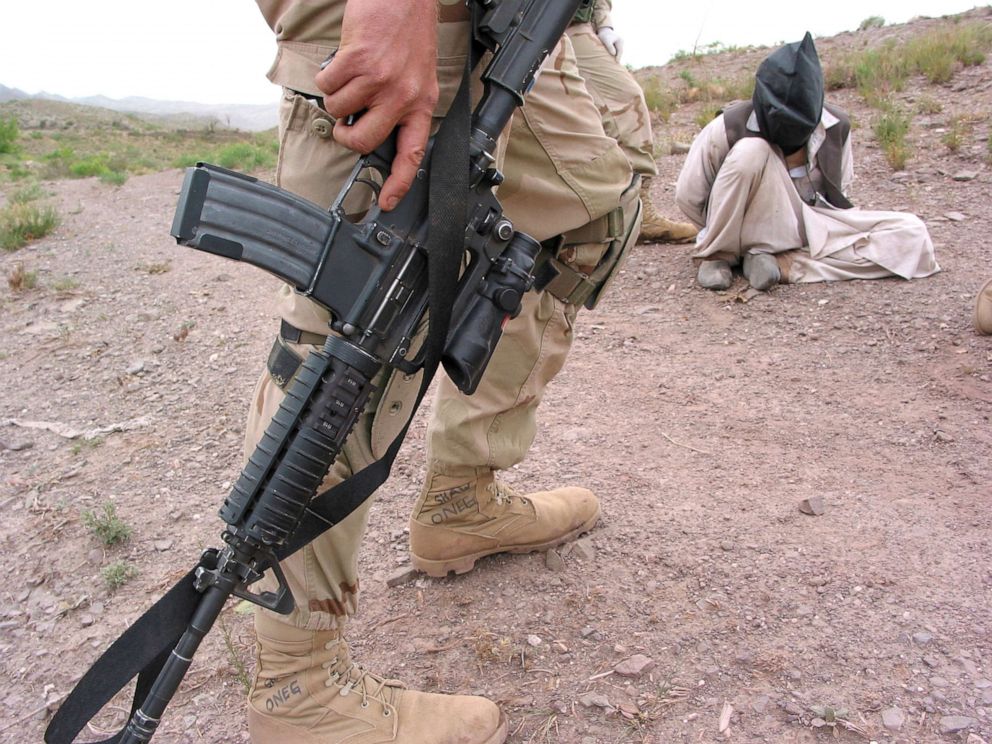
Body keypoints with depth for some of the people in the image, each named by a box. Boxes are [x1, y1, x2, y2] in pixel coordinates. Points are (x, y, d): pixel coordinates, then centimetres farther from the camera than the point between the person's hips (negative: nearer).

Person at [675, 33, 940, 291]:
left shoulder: (835, 126, -9)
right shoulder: (729, 128, -19)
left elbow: (839, 186, 8)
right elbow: (687, 196, -10)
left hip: (816, 226, 5)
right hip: (751, 228, -4)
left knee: (913, 236, -17)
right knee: (750, 151, -33)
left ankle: (786, 263, -22)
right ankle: (717, 254, -16)